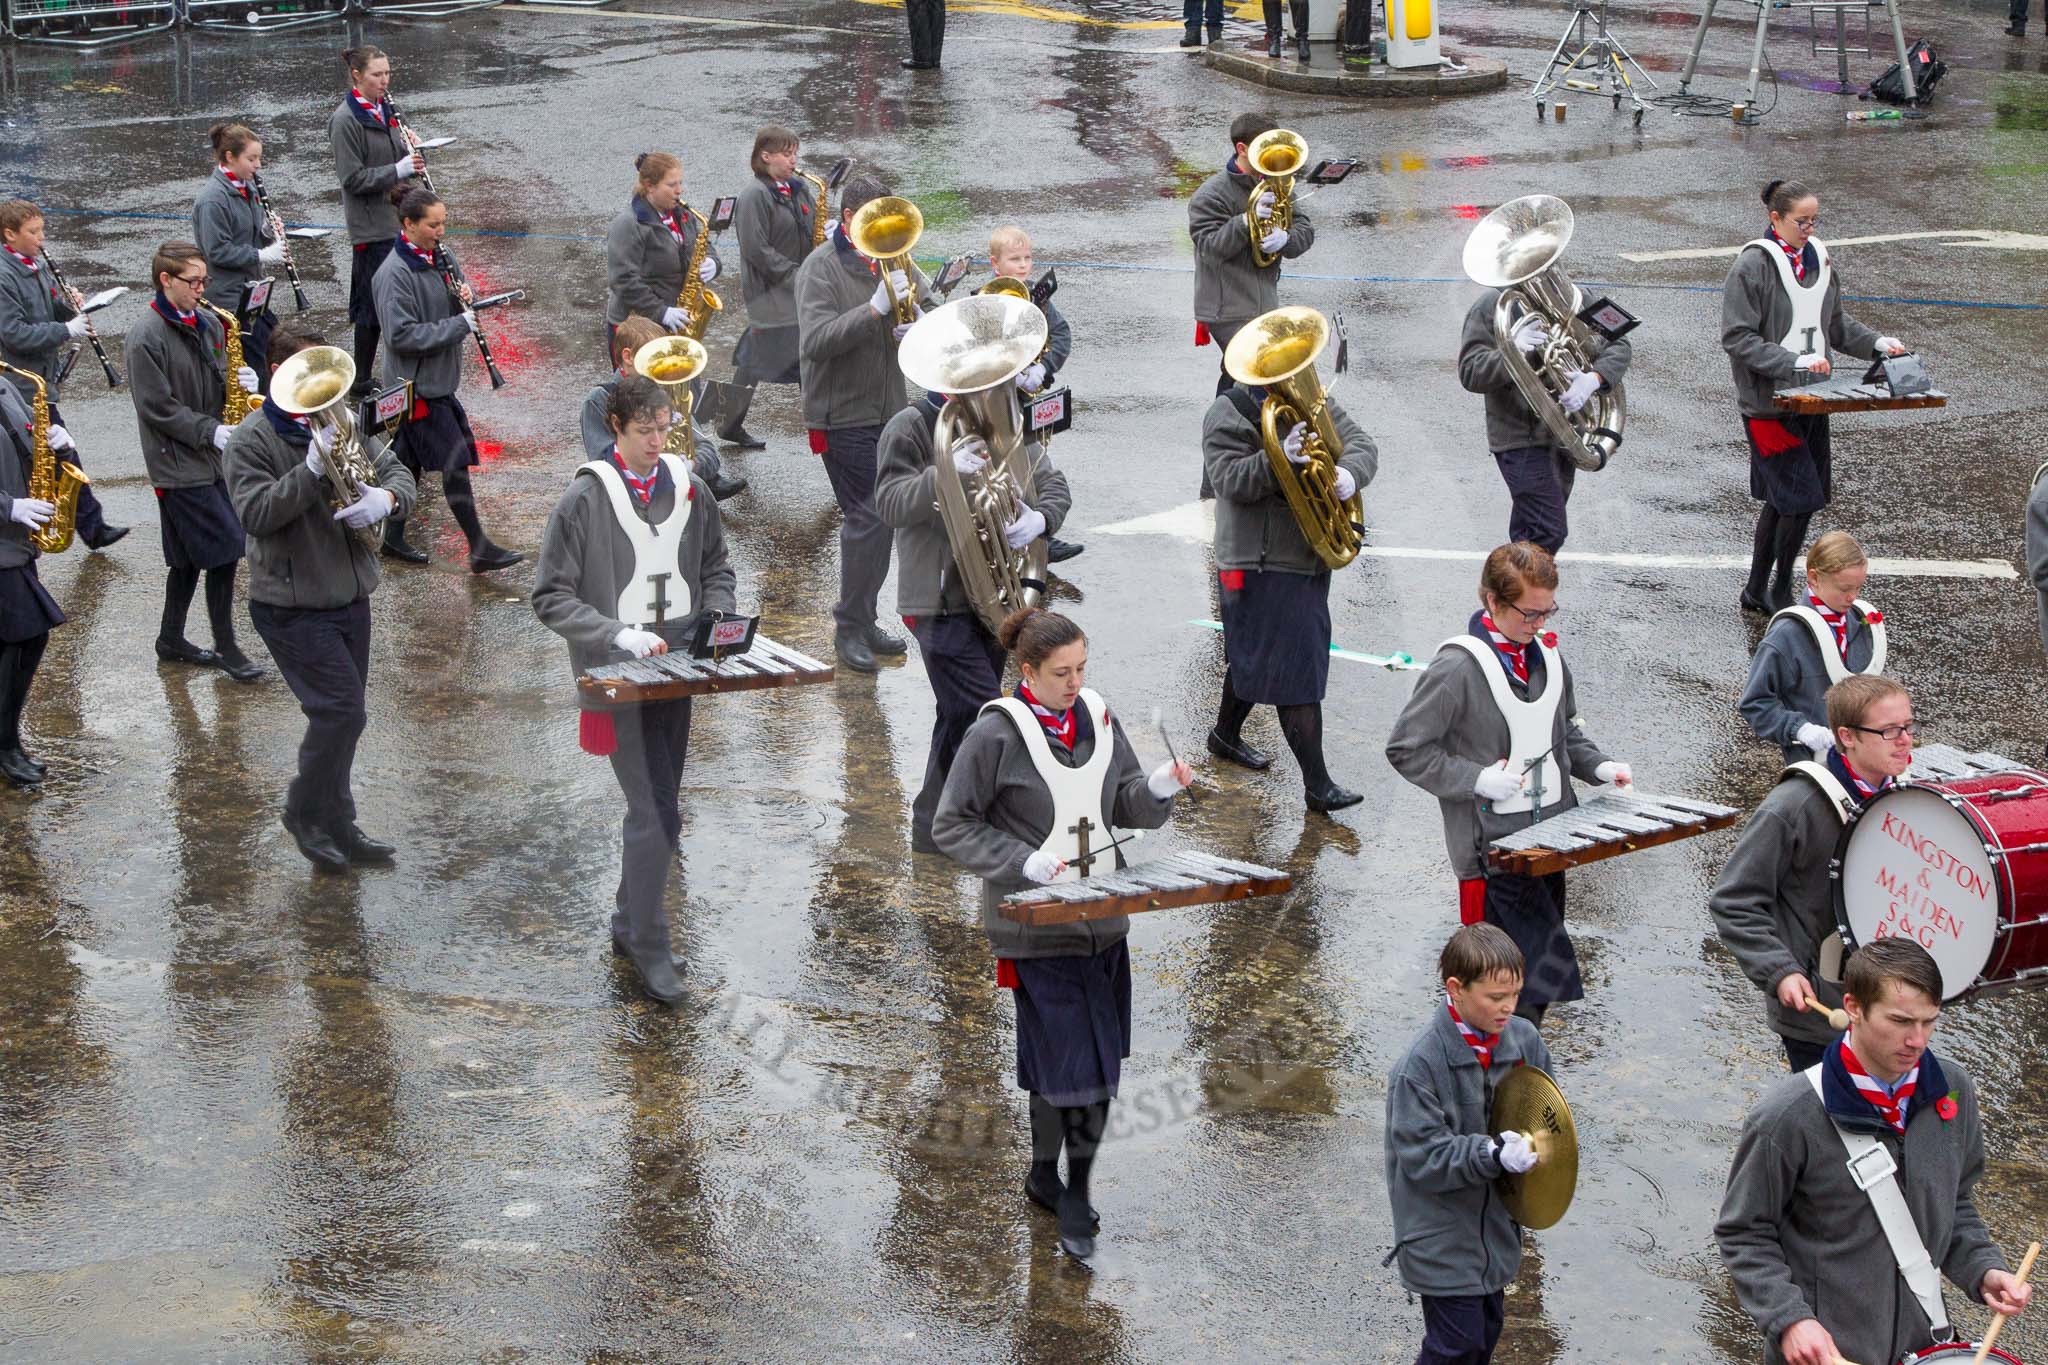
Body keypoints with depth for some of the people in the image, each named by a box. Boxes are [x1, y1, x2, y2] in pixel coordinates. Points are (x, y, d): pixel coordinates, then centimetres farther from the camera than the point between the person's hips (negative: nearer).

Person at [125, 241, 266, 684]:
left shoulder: (207, 324, 8)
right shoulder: (146, 337, -16)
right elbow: (157, 408, -17)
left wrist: (240, 382, -5)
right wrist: (211, 431, -20)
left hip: (209, 456, 8)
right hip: (177, 462, -8)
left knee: (191, 556, 15)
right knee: (226, 548, -9)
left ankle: (171, 640, 27)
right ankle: (225, 647, 2)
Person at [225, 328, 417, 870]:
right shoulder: (252, 439, -11)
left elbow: (399, 474, 6)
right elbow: (256, 513, -22)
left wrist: (387, 498, -17)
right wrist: (313, 469, -30)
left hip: (349, 597, 7)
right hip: (293, 606, -7)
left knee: (341, 714, 14)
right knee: (343, 710, -11)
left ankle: (336, 826, 26)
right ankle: (305, 812, 9)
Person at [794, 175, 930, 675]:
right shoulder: (821, 268, -13)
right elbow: (814, 342, -24)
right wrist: (875, 310, -30)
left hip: (891, 409, 7)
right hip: (844, 416, -7)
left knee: (884, 516, 11)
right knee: (867, 517, -11)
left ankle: (864, 619, 23)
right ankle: (849, 629, -1)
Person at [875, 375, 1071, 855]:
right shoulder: (911, 428, -7)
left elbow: (1053, 485, 9)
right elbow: (891, 503, -18)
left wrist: (1040, 518, -15)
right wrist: (945, 474, -34)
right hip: (940, 600, -7)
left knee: (961, 717, 16)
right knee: (983, 719, -12)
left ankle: (934, 825, 28)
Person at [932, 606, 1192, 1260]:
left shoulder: (1097, 717, 5)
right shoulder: (996, 735, -12)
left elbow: (1123, 805, 10)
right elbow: (952, 826, -7)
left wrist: (1158, 789, -12)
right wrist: (1024, 863, -18)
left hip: (1103, 918, 6)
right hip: (1035, 928, -6)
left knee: (1098, 1062, 12)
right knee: (1073, 1064, -7)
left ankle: (1047, 1177, 29)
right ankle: (1073, 1197, 7)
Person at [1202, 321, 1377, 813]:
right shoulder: (1228, 413, -10)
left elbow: (1361, 443, 0)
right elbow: (1230, 480, -20)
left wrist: (1349, 472, -23)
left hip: (1310, 556, 7)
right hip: (1262, 564, -7)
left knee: (1254, 656, 22)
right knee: (1298, 669, -10)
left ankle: (1226, 735, 44)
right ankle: (1317, 783, -8)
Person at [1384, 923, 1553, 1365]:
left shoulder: (1523, 1039, -5)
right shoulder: (1421, 1064, -23)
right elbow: (1422, 1156, -22)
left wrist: (1536, 1144, -11)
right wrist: (1493, 1154, -32)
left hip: (1495, 1224, 6)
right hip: (1442, 1239, -6)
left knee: (1487, 1330, 18)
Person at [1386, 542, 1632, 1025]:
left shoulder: (1546, 654, 8)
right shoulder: (1458, 668, -15)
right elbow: (1406, 749, -12)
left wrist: (1599, 766, 4)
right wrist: (1479, 780, -19)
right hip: (1491, 844, -7)